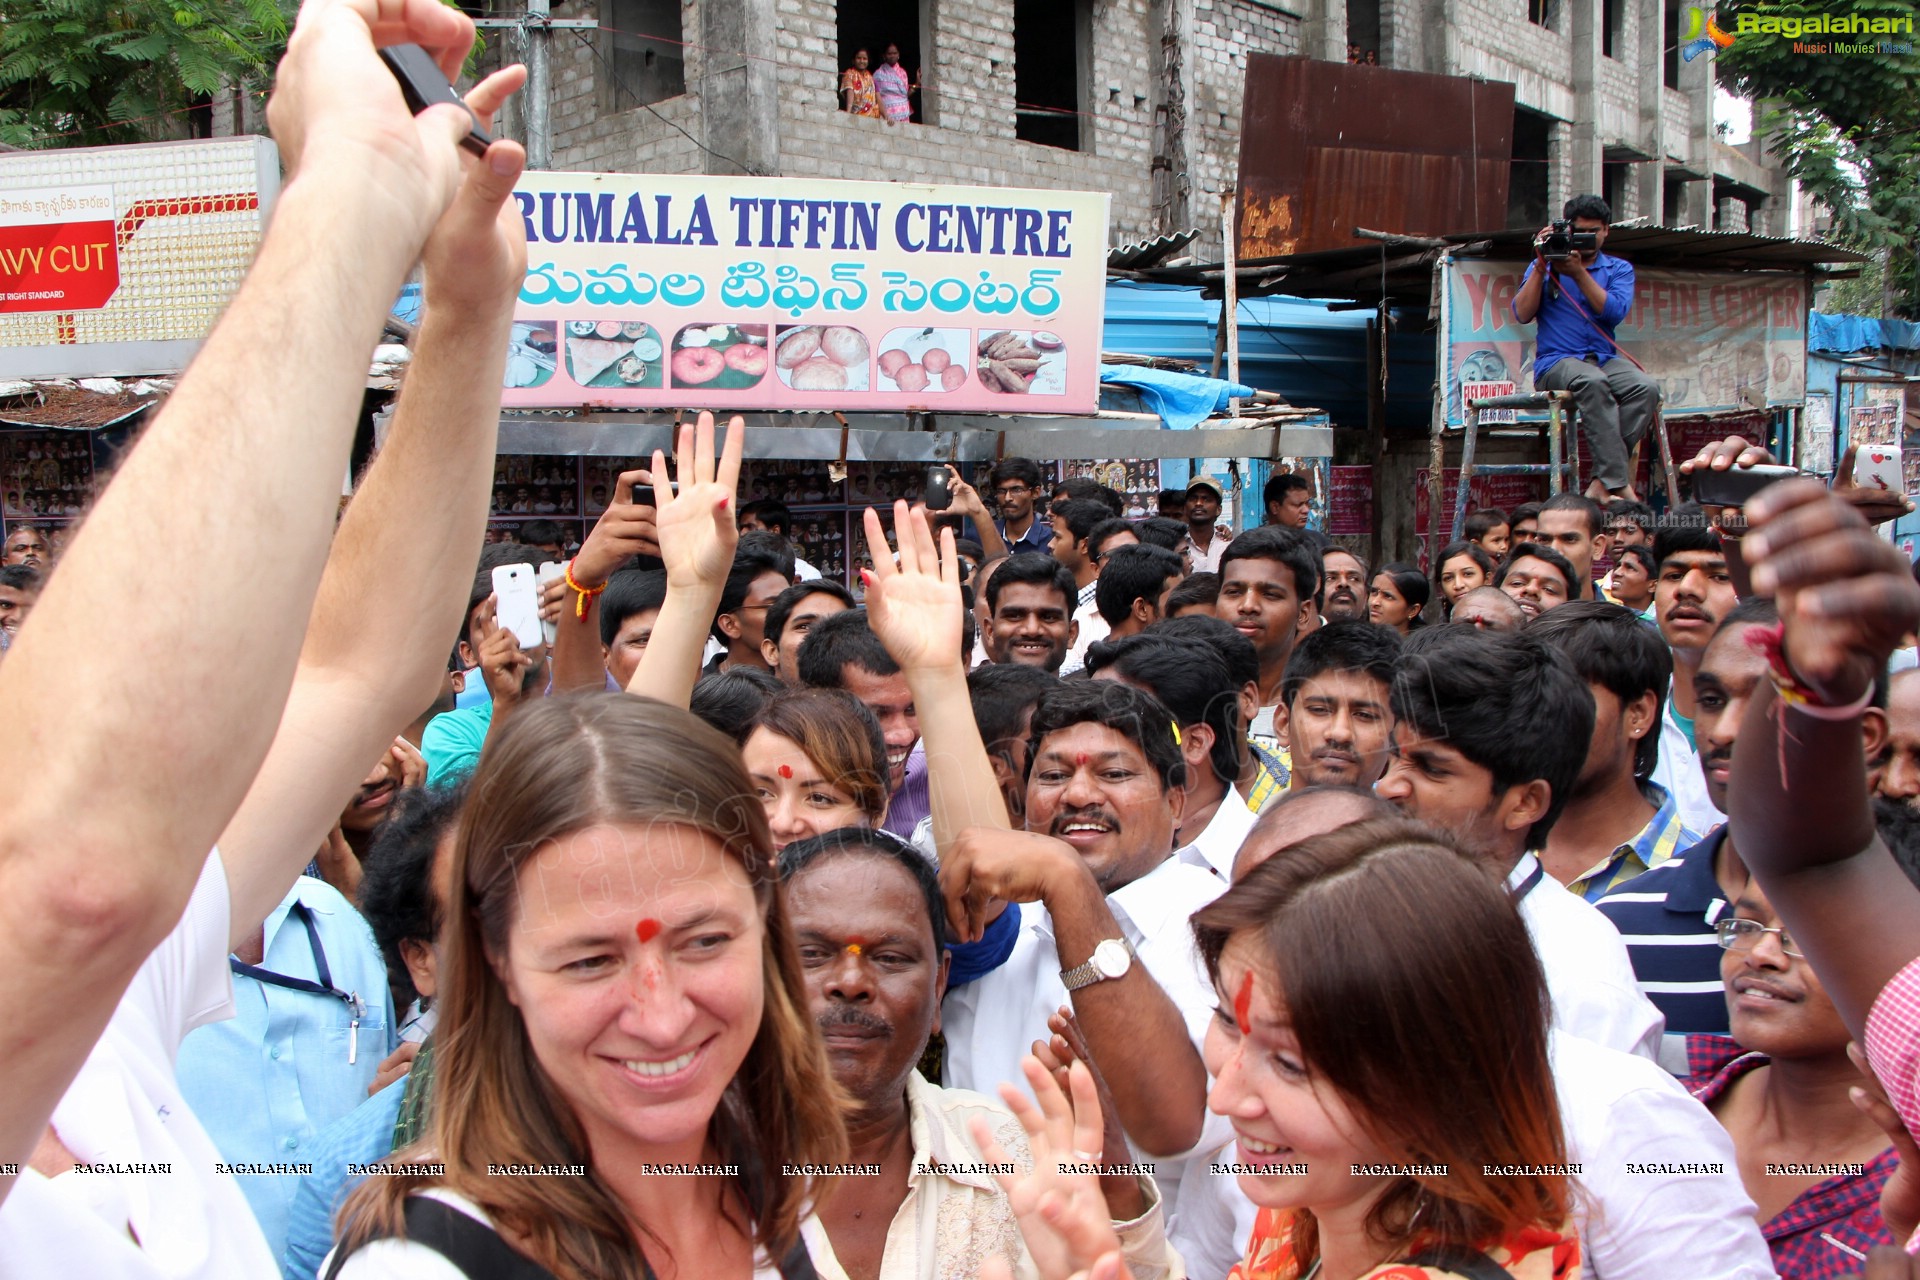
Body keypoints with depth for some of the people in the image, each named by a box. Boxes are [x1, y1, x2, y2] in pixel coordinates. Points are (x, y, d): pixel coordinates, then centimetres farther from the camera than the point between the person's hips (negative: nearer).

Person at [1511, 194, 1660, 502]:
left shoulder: (1619, 269, 15)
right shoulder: (1545, 265, 13)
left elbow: (1615, 312, -5)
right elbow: (1522, 314, -1)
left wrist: (1579, 273, -10)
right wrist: (1541, 266, -6)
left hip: (1606, 358, 3)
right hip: (1557, 361, -3)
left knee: (1647, 388, -30)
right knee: (1593, 383, -38)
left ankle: (1601, 485, -30)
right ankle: (1618, 484, -41)